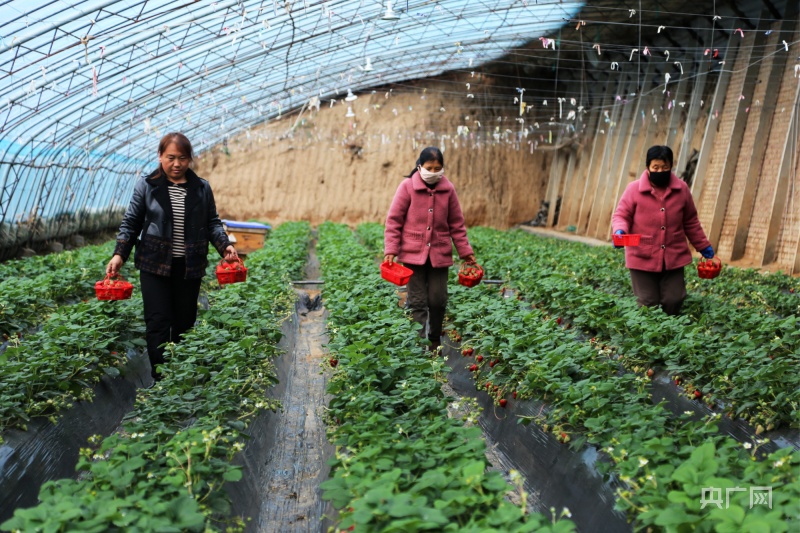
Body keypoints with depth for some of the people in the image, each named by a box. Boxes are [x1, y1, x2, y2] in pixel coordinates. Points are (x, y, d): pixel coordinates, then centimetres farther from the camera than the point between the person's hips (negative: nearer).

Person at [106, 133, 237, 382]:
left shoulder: (202, 188, 5)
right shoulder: (146, 186, 0)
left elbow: (212, 223, 12)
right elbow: (131, 223, 3)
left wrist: (225, 245, -4)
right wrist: (119, 254, -7)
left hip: (190, 266, 2)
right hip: (155, 265, -2)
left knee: (185, 322, 9)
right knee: (158, 323, -6)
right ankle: (160, 379, 0)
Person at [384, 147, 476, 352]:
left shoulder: (448, 189, 3)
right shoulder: (408, 186, -4)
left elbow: (457, 224, 10)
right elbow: (394, 221, -3)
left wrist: (466, 251, 7)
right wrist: (390, 250, -11)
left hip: (439, 254, 2)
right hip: (413, 253, -2)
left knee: (438, 301, 6)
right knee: (418, 302, 0)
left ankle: (435, 343, 24)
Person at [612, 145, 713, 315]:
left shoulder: (682, 189, 4)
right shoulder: (634, 189, -6)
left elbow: (691, 222, 13)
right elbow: (621, 216, -3)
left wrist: (703, 245, 15)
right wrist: (620, 231, -25)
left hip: (674, 258, 3)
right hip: (642, 259, -2)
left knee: (673, 302, 4)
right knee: (648, 305, 3)